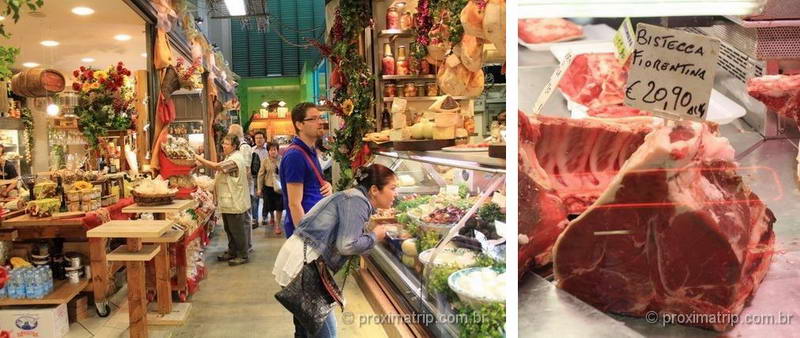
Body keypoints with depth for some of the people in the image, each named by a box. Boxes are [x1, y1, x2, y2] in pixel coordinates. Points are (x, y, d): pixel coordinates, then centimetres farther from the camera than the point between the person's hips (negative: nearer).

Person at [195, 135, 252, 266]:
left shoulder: (234, 159, -20)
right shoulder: (234, 157, 14)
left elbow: (216, 166, -27)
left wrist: (199, 159, -17)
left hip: (234, 202, -11)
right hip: (229, 201, 11)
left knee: (237, 230, -1)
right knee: (230, 229, 17)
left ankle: (243, 255, 8)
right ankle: (232, 252, 28)